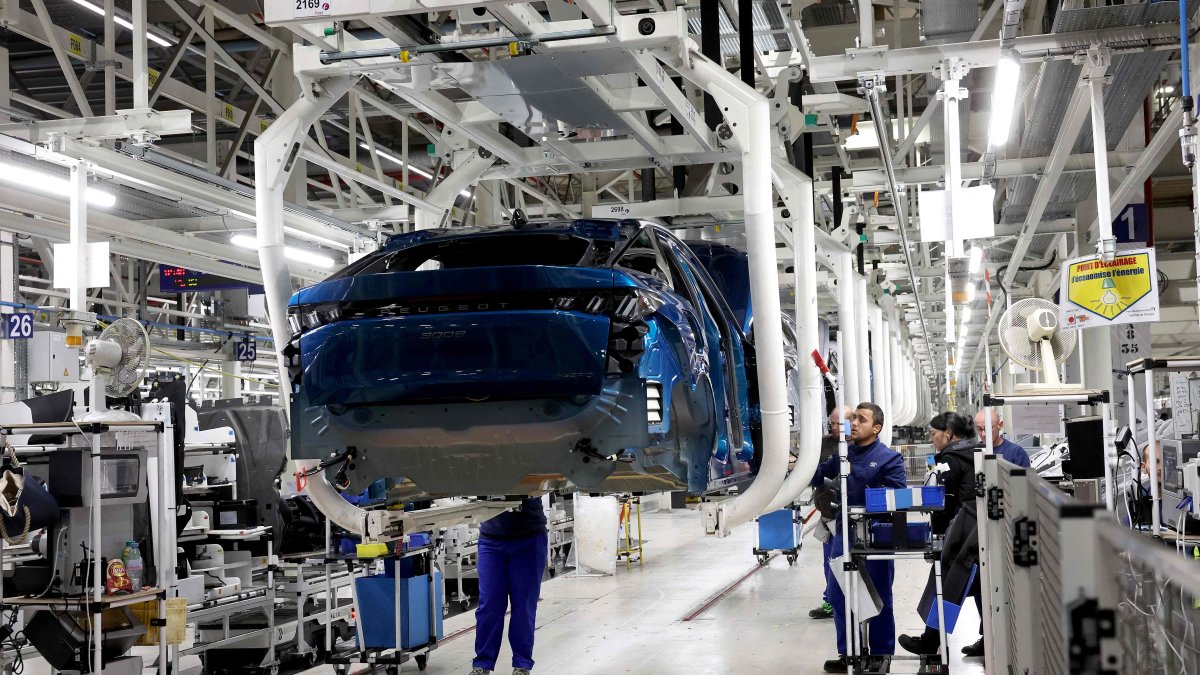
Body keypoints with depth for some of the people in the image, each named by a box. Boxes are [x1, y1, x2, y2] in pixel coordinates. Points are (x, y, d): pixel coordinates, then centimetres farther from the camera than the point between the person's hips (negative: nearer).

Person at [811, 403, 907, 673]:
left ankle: (881, 653, 19)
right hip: (842, 535, 6)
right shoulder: (842, 453, 9)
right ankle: (848, 653, 24)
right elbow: (817, 477, 13)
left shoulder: (889, 458, -7)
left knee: (878, 597, 7)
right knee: (839, 596, 11)